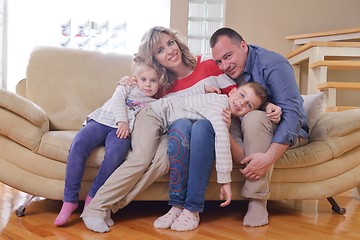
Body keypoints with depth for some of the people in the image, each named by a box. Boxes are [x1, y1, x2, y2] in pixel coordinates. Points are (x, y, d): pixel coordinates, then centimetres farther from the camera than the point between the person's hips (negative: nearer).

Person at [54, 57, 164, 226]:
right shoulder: (128, 87, 22)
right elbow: (118, 100, 5)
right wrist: (122, 121, -12)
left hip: (121, 130, -1)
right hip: (102, 121, 1)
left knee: (116, 152, -36)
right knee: (78, 145, -28)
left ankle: (92, 198, -21)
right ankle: (70, 199, -19)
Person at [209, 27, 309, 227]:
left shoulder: (273, 64, -19)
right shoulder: (227, 70, 1)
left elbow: (292, 114, -27)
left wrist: (269, 158, -37)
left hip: (286, 133, -6)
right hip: (250, 130, 6)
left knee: (254, 117, -35)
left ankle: (258, 202, -30)